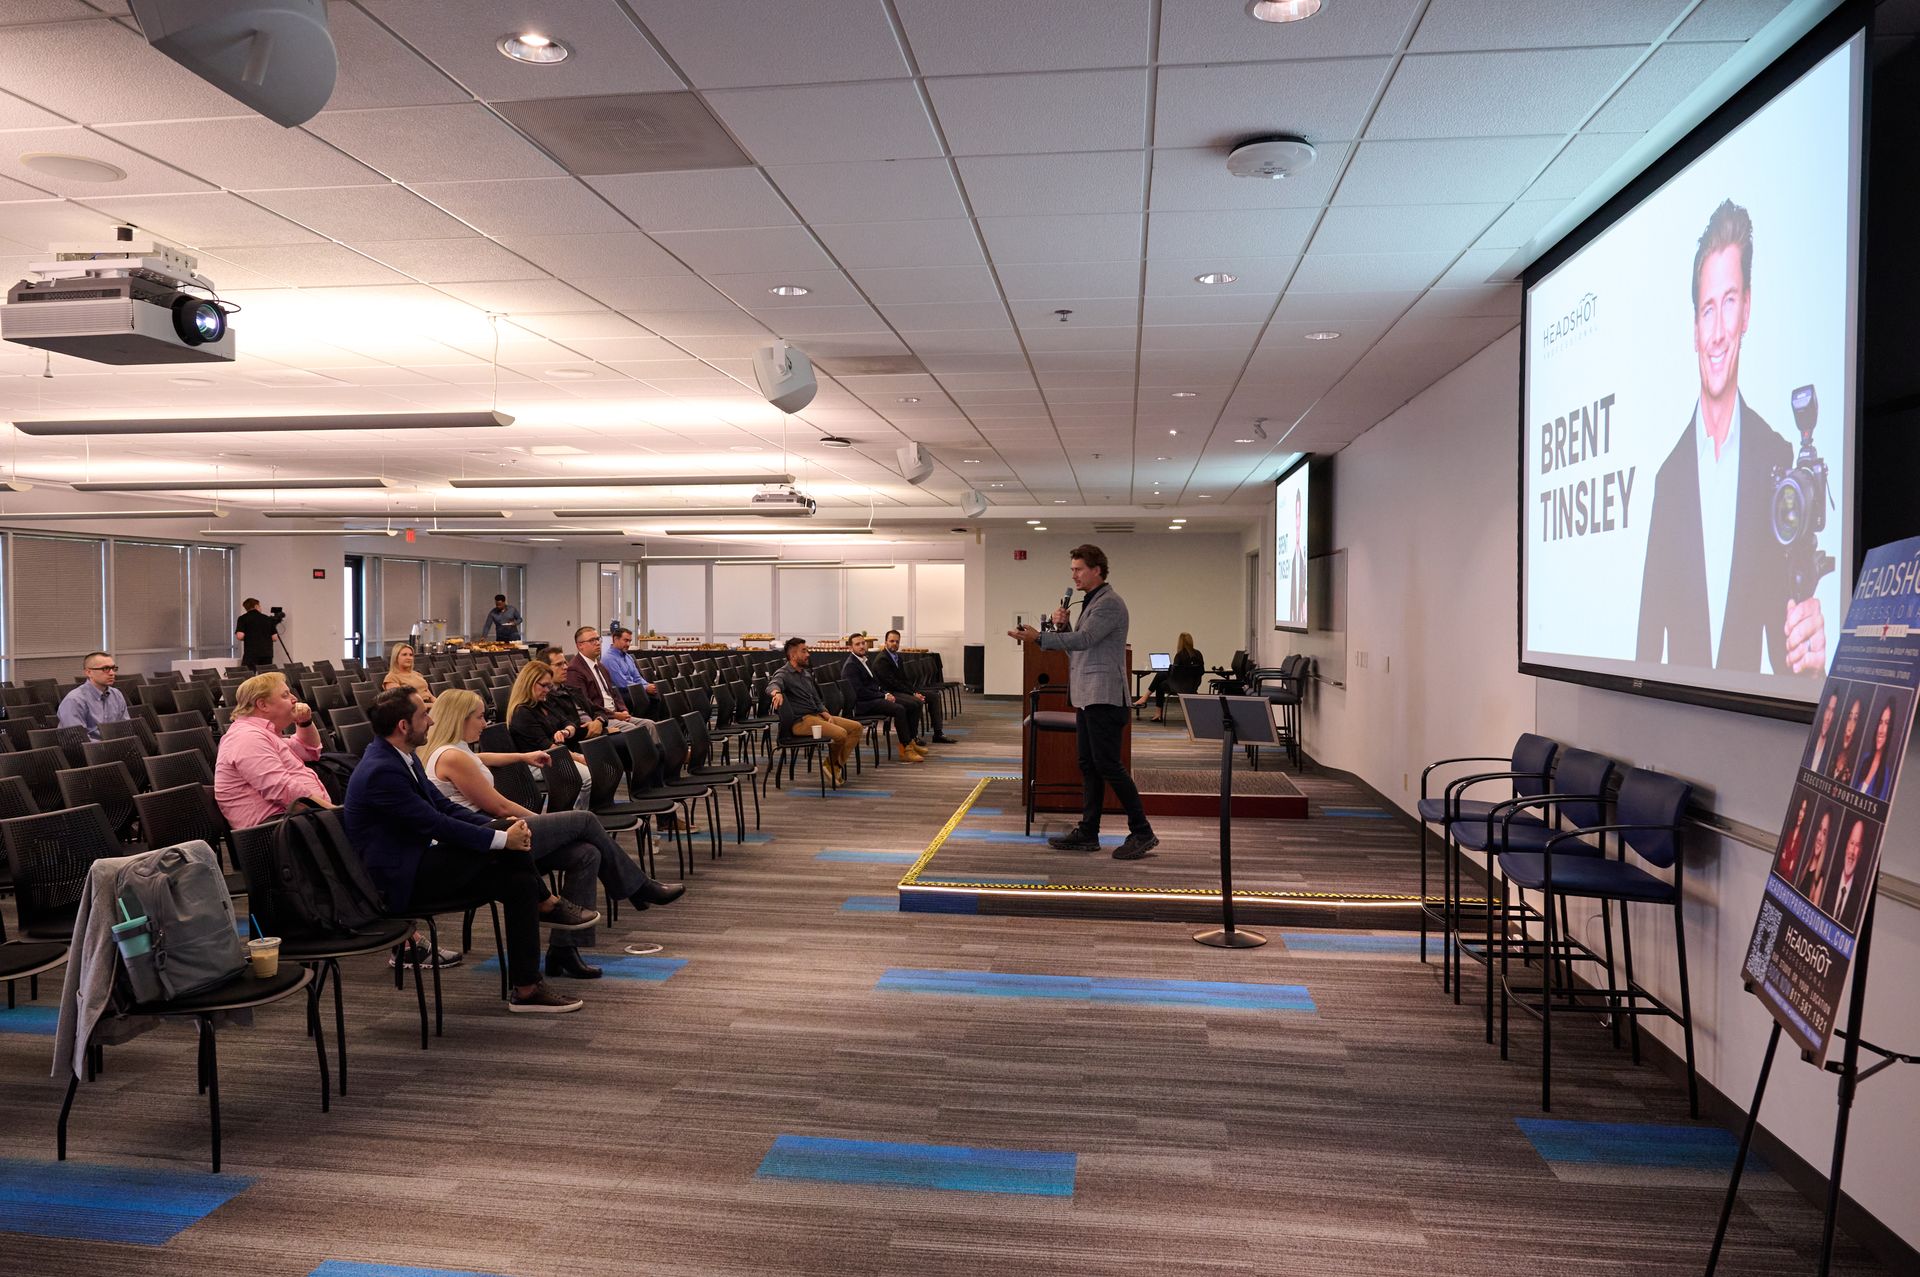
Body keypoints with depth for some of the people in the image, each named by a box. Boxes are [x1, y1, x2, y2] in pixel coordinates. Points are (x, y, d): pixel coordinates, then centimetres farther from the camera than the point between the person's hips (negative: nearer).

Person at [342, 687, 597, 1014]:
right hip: (400, 881, -10)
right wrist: (502, 838, -19)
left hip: (420, 866, 10)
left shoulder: (402, 758, 9)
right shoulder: (381, 771, -23)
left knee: (520, 881, -8)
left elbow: (444, 806, 11)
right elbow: (436, 824, -24)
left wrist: (499, 827, -3)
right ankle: (548, 905, -6)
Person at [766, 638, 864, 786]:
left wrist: (827, 715, 3)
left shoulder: (806, 674, 23)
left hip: (817, 715, 9)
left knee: (856, 727, -3)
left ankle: (836, 765, -1)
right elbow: (772, 685, -29)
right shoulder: (783, 674, -5)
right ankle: (831, 762, 1)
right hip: (800, 721, -9)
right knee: (840, 733, -27)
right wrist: (776, 692, -55)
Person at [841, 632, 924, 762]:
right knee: (899, 709, -30)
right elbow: (859, 692, -19)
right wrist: (884, 696, -15)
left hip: (878, 696, 10)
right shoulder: (850, 666, -11)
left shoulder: (866, 661, 18)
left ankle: (912, 741, 3)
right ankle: (906, 749, -25)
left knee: (914, 705, -1)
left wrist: (887, 693, 4)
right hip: (863, 704, -10)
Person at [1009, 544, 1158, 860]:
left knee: (1109, 765, -9)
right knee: (1089, 766, 11)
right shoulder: (1090, 603, 20)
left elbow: (1083, 639, -22)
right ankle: (1087, 833, 17)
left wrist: (1039, 637, -22)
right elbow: (1075, 646, 21)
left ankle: (1141, 832, -3)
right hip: (1087, 697, 10)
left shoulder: (1110, 603, -10)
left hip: (1103, 697, -10)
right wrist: (1062, 626, 3)